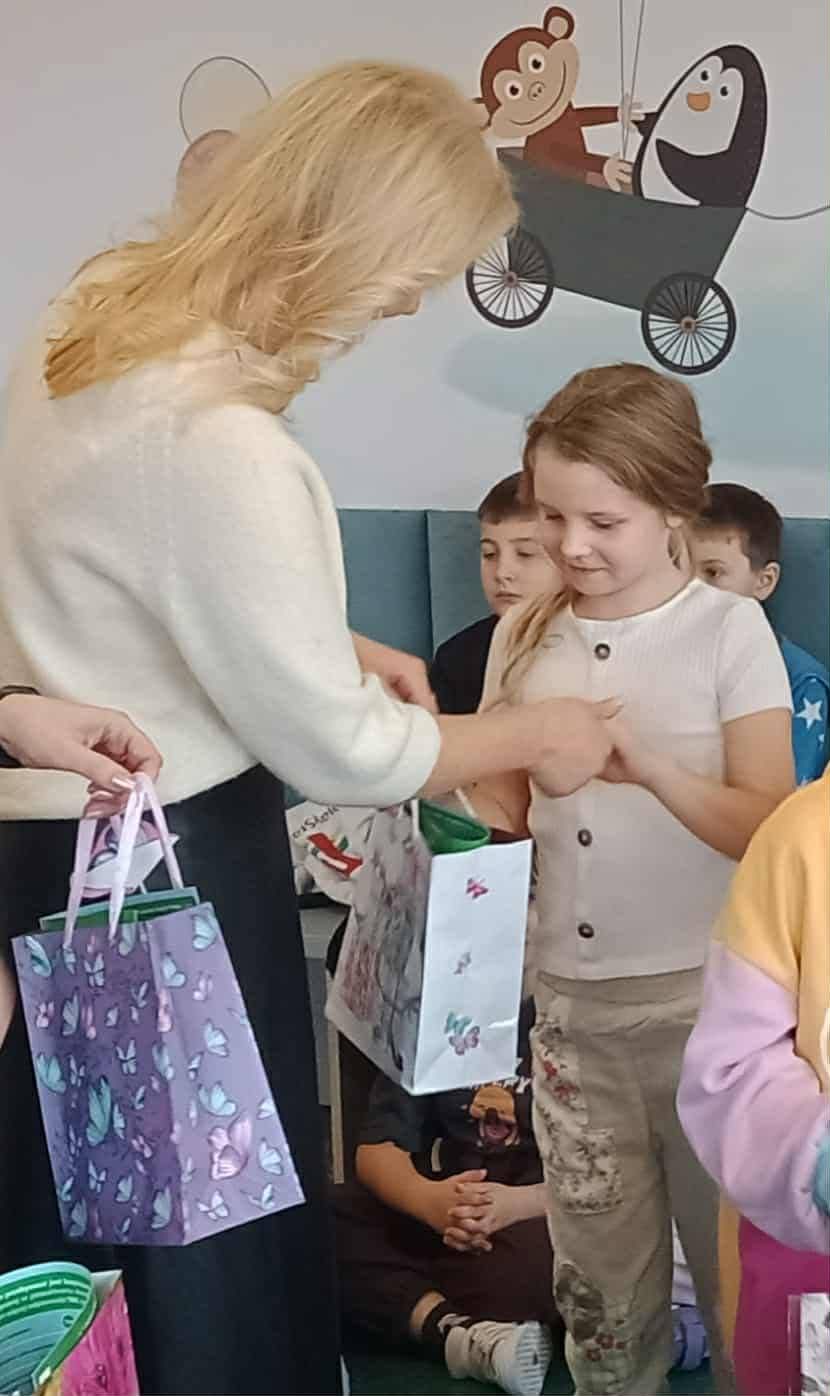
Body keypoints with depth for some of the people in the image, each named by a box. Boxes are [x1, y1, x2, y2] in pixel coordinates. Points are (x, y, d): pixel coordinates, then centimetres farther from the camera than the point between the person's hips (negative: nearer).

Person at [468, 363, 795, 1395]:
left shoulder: (728, 629, -9)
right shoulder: (525, 634, 4)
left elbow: (772, 829, -13)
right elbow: (507, 813, 8)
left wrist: (651, 768, -28)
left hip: (702, 996, -4)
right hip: (570, 997, 4)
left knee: (736, 1261, 9)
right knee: (597, 1269, 14)